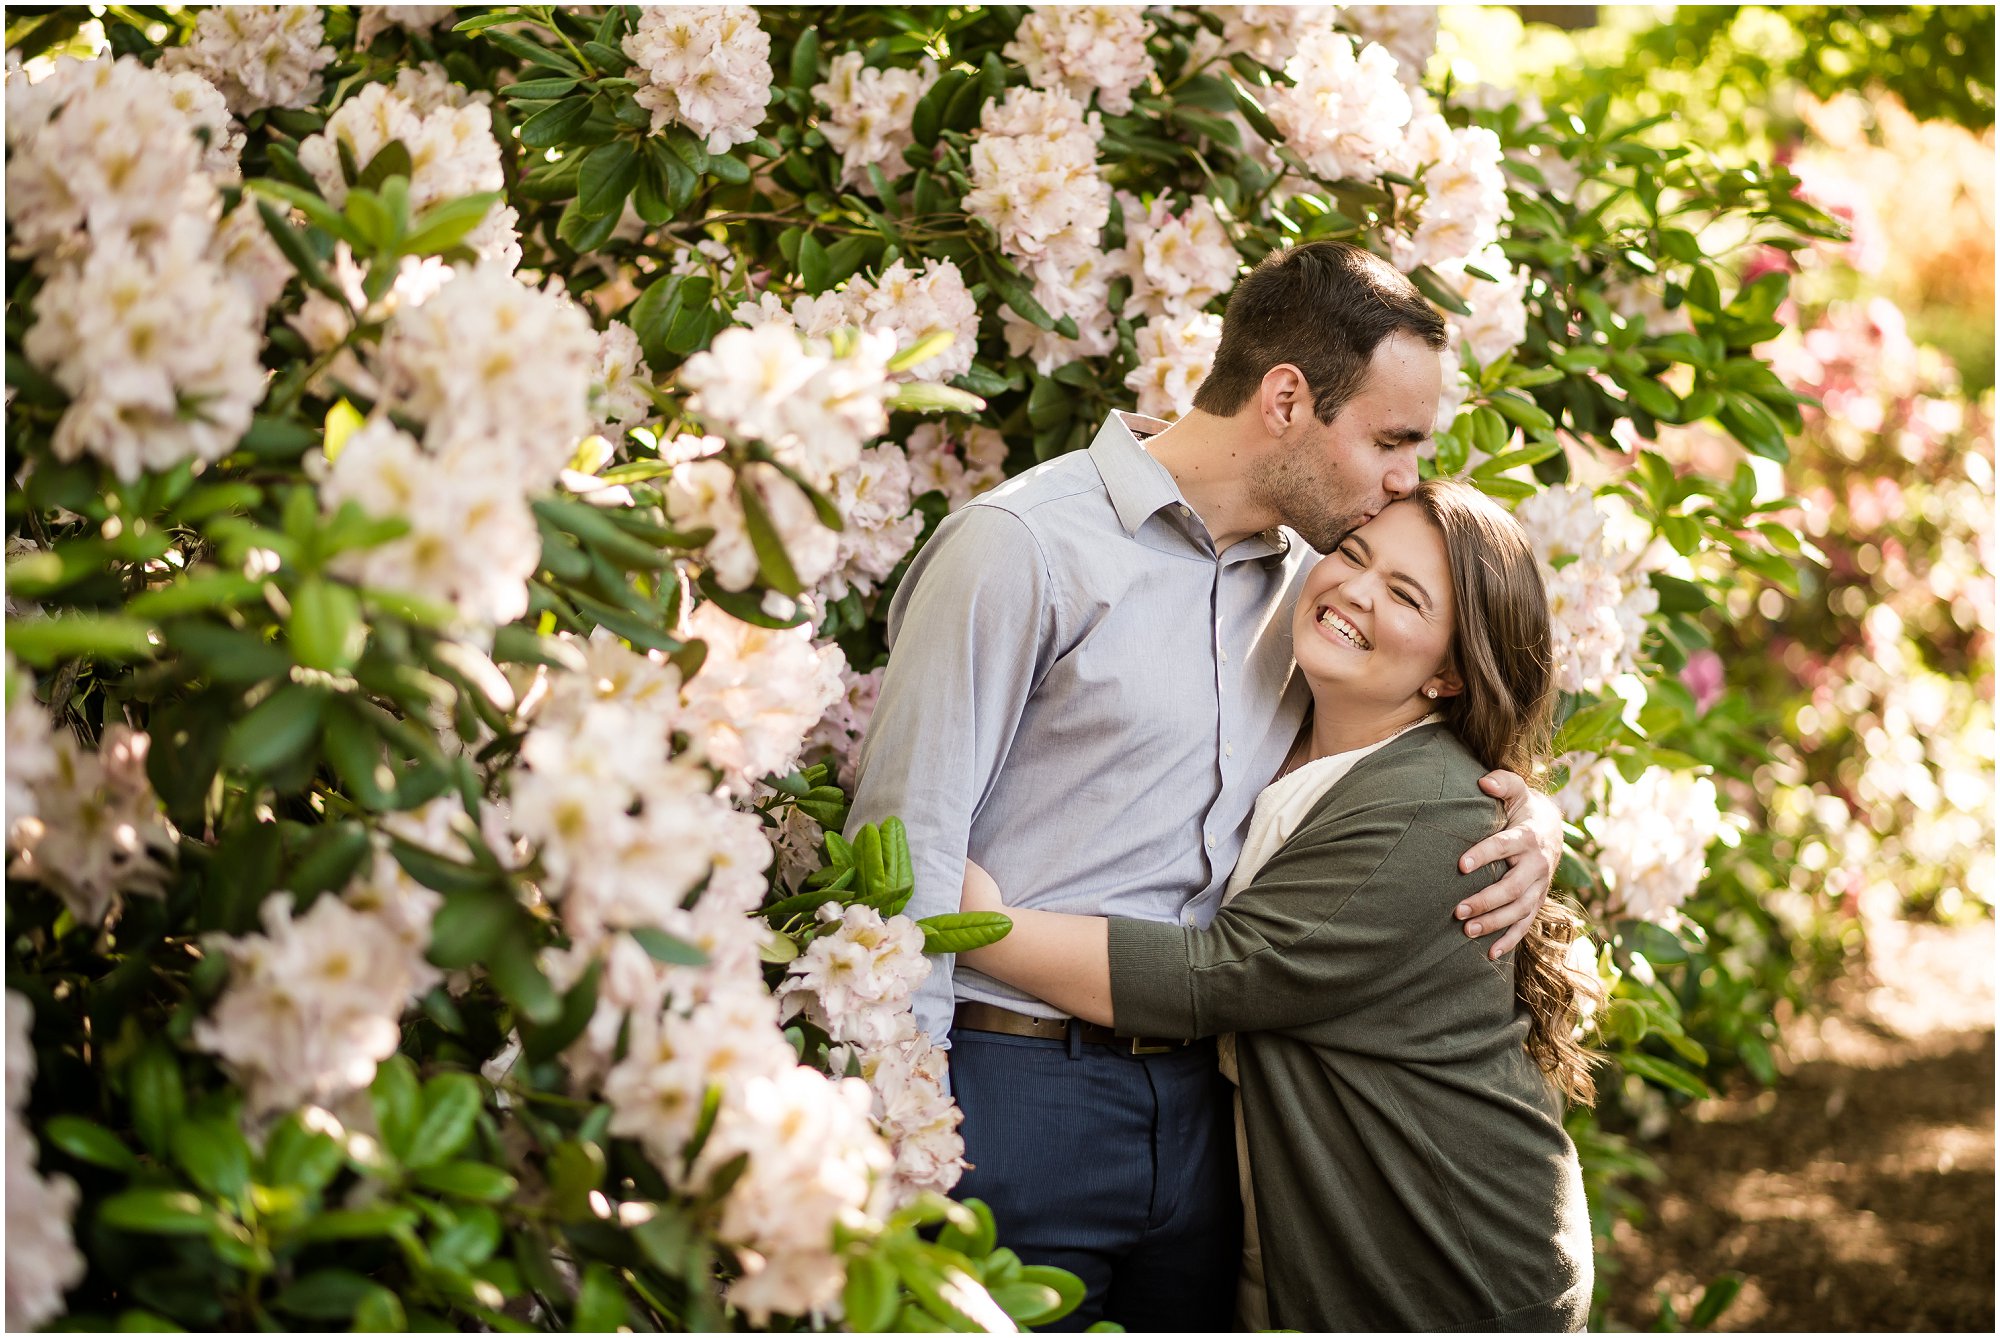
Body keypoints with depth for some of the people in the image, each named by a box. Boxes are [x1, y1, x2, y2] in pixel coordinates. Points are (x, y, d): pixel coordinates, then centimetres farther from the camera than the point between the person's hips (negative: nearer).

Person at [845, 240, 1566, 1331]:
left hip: (1195, 1107, 7)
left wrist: (1533, 817, 5)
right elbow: (906, 847, -11)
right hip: (1015, 1095, -6)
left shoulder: (1303, 575, 12)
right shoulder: (1026, 545, -10)